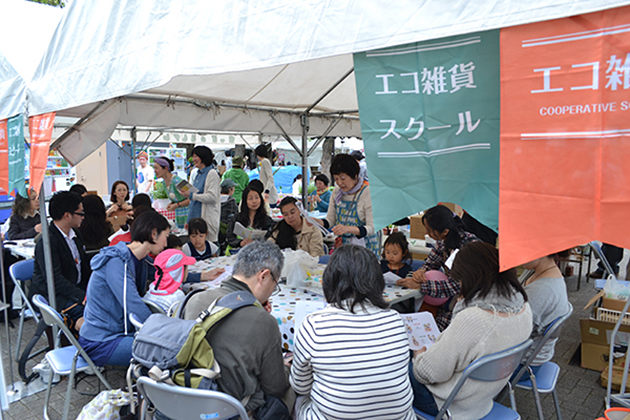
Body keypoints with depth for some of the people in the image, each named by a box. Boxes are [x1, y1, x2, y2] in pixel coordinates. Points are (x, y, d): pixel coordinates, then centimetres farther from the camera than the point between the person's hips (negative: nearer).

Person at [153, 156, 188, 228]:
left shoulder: (177, 181, -20)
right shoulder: (163, 183, 7)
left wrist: (176, 205, -18)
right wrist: (171, 203, 1)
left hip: (186, 214, -8)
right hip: (178, 214, 8)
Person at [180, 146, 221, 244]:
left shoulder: (212, 173, -11)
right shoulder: (199, 174, 16)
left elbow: (212, 197, -19)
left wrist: (191, 195, -19)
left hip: (207, 217, -8)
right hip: (196, 216, 8)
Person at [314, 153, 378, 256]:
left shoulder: (368, 194, -12)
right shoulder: (337, 193, 6)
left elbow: (372, 228, -16)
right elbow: (331, 220, 10)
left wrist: (348, 229, -31)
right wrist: (318, 222, -12)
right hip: (341, 244, 4)